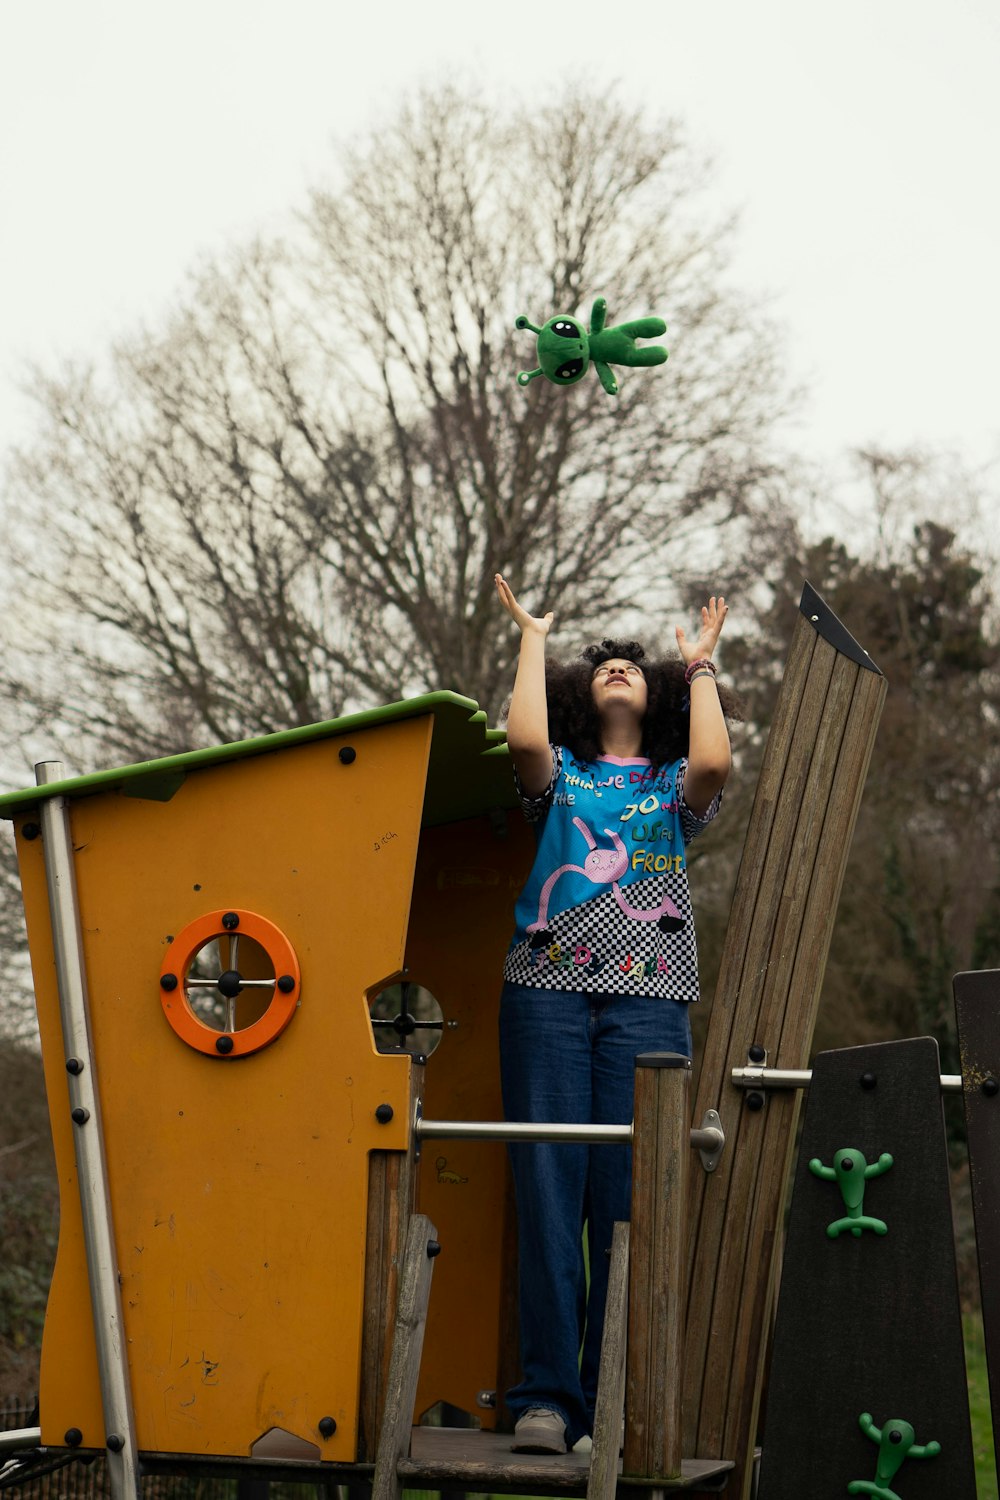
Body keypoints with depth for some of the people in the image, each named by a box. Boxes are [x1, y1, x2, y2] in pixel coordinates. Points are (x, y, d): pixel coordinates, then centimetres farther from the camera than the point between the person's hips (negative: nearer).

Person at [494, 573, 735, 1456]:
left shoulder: (675, 785, 18)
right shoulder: (559, 775, 17)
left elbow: (715, 762, -6)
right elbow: (524, 739, -6)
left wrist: (700, 664, 8)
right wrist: (533, 641, 8)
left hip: (646, 998, 0)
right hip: (548, 991, 0)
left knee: (630, 1199, -4)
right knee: (549, 1190, -6)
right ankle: (547, 1398, -5)